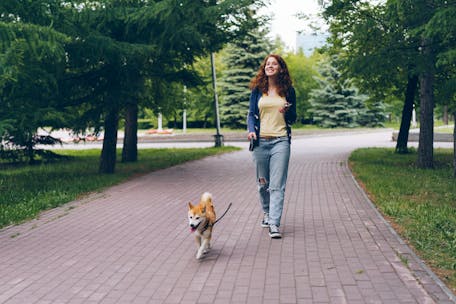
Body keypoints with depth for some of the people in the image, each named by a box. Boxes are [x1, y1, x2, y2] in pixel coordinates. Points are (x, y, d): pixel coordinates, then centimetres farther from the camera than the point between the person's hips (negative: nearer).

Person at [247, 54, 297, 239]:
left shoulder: (288, 90, 8)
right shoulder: (258, 90, 8)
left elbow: (293, 118, 12)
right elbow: (251, 114, 9)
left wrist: (287, 111, -10)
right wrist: (251, 130, -10)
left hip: (280, 141, -1)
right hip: (260, 141, 2)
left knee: (277, 185, -8)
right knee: (263, 183, 11)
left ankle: (274, 224, -9)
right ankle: (267, 213, 33)